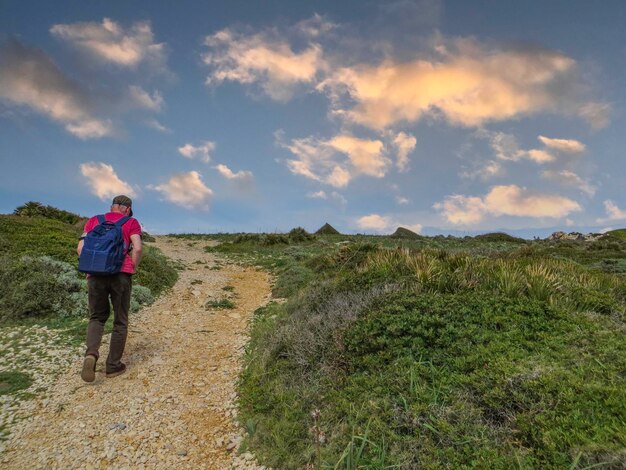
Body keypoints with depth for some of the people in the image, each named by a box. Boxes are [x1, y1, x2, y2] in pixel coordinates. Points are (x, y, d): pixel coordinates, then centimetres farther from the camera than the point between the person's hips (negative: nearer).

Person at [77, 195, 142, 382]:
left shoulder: (93, 220, 14)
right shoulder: (131, 222, 6)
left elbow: (81, 248, 5)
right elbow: (137, 248, -8)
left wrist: (89, 269, 15)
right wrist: (133, 269, 6)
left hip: (96, 274, 3)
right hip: (121, 275, -2)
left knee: (97, 317, 18)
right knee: (120, 321, 11)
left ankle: (91, 354, -7)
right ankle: (113, 365, 16)